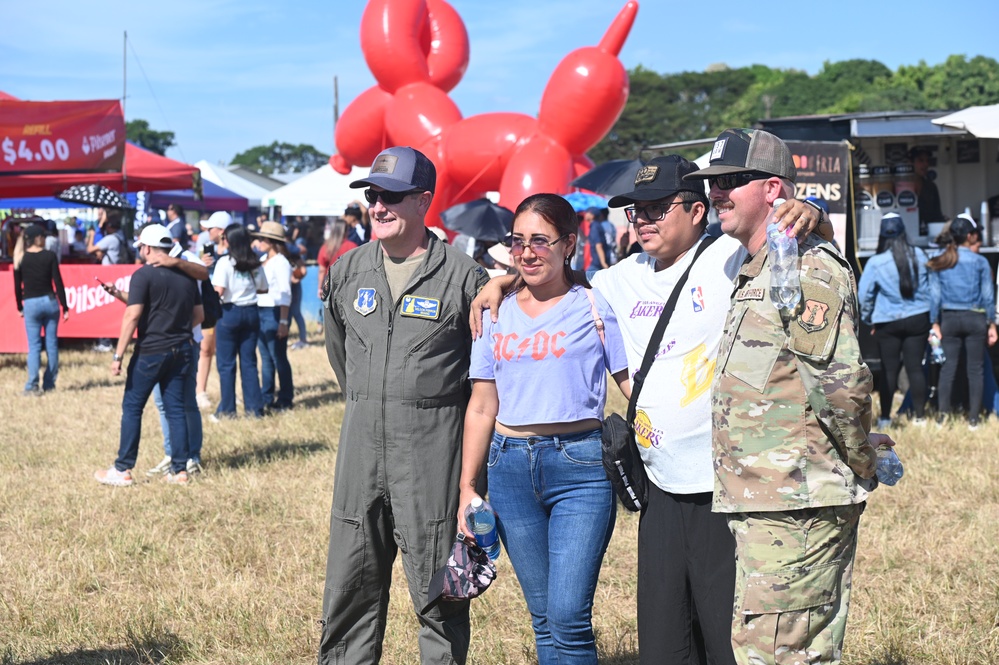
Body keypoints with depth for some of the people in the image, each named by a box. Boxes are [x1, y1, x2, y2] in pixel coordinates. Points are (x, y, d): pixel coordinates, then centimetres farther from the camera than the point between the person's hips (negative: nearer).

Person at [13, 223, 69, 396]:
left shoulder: (20, 259, 0)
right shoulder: (49, 256, -3)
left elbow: (17, 286, 3)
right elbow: (58, 283, -4)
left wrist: (19, 307, 15)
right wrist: (65, 307, 0)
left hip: (31, 304, 0)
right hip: (50, 301, 0)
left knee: (34, 346, 0)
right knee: (51, 344, 9)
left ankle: (32, 386, -8)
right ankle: (49, 384, 13)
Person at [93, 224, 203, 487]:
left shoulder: (143, 275, -11)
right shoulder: (186, 275, 8)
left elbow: (132, 316, -17)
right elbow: (199, 315, 14)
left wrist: (118, 355, -14)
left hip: (151, 351, -6)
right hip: (182, 351, 6)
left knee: (132, 408, 3)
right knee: (176, 409, 9)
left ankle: (122, 470, 4)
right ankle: (179, 470, 7)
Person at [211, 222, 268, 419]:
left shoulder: (225, 262, -11)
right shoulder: (255, 263, 5)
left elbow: (219, 290, -19)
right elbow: (263, 288, 10)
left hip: (230, 312, -5)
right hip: (251, 312, 5)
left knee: (226, 364, 3)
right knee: (249, 362, 10)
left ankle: (227, 410, 6)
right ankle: (254, 407, 10)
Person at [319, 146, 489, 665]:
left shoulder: (463, 276, -6)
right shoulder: (347, 271, 8)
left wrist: (431, 408, 8)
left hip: (434, 452, -4)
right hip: (361, 446, 4)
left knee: (439, 594, 2)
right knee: (349, 591, 8)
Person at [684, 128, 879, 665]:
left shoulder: (806, 267, -13)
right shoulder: (754, 273, 20)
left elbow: (843, 380, -19)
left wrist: (861, 467, -10)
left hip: (796, 506, -10)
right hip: (761, 503, 10)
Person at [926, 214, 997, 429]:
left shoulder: (938, 262, 1)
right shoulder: (980, 262, -5)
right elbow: (988, 296, -2)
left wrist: (935, 323, 6)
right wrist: (991, 324, 5)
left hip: (948, 319, 2)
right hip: (975, 319, -2)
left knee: (948, 367, 8)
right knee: (975, 369, 5)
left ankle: (942, 415, 2)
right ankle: (973, 419, 5)